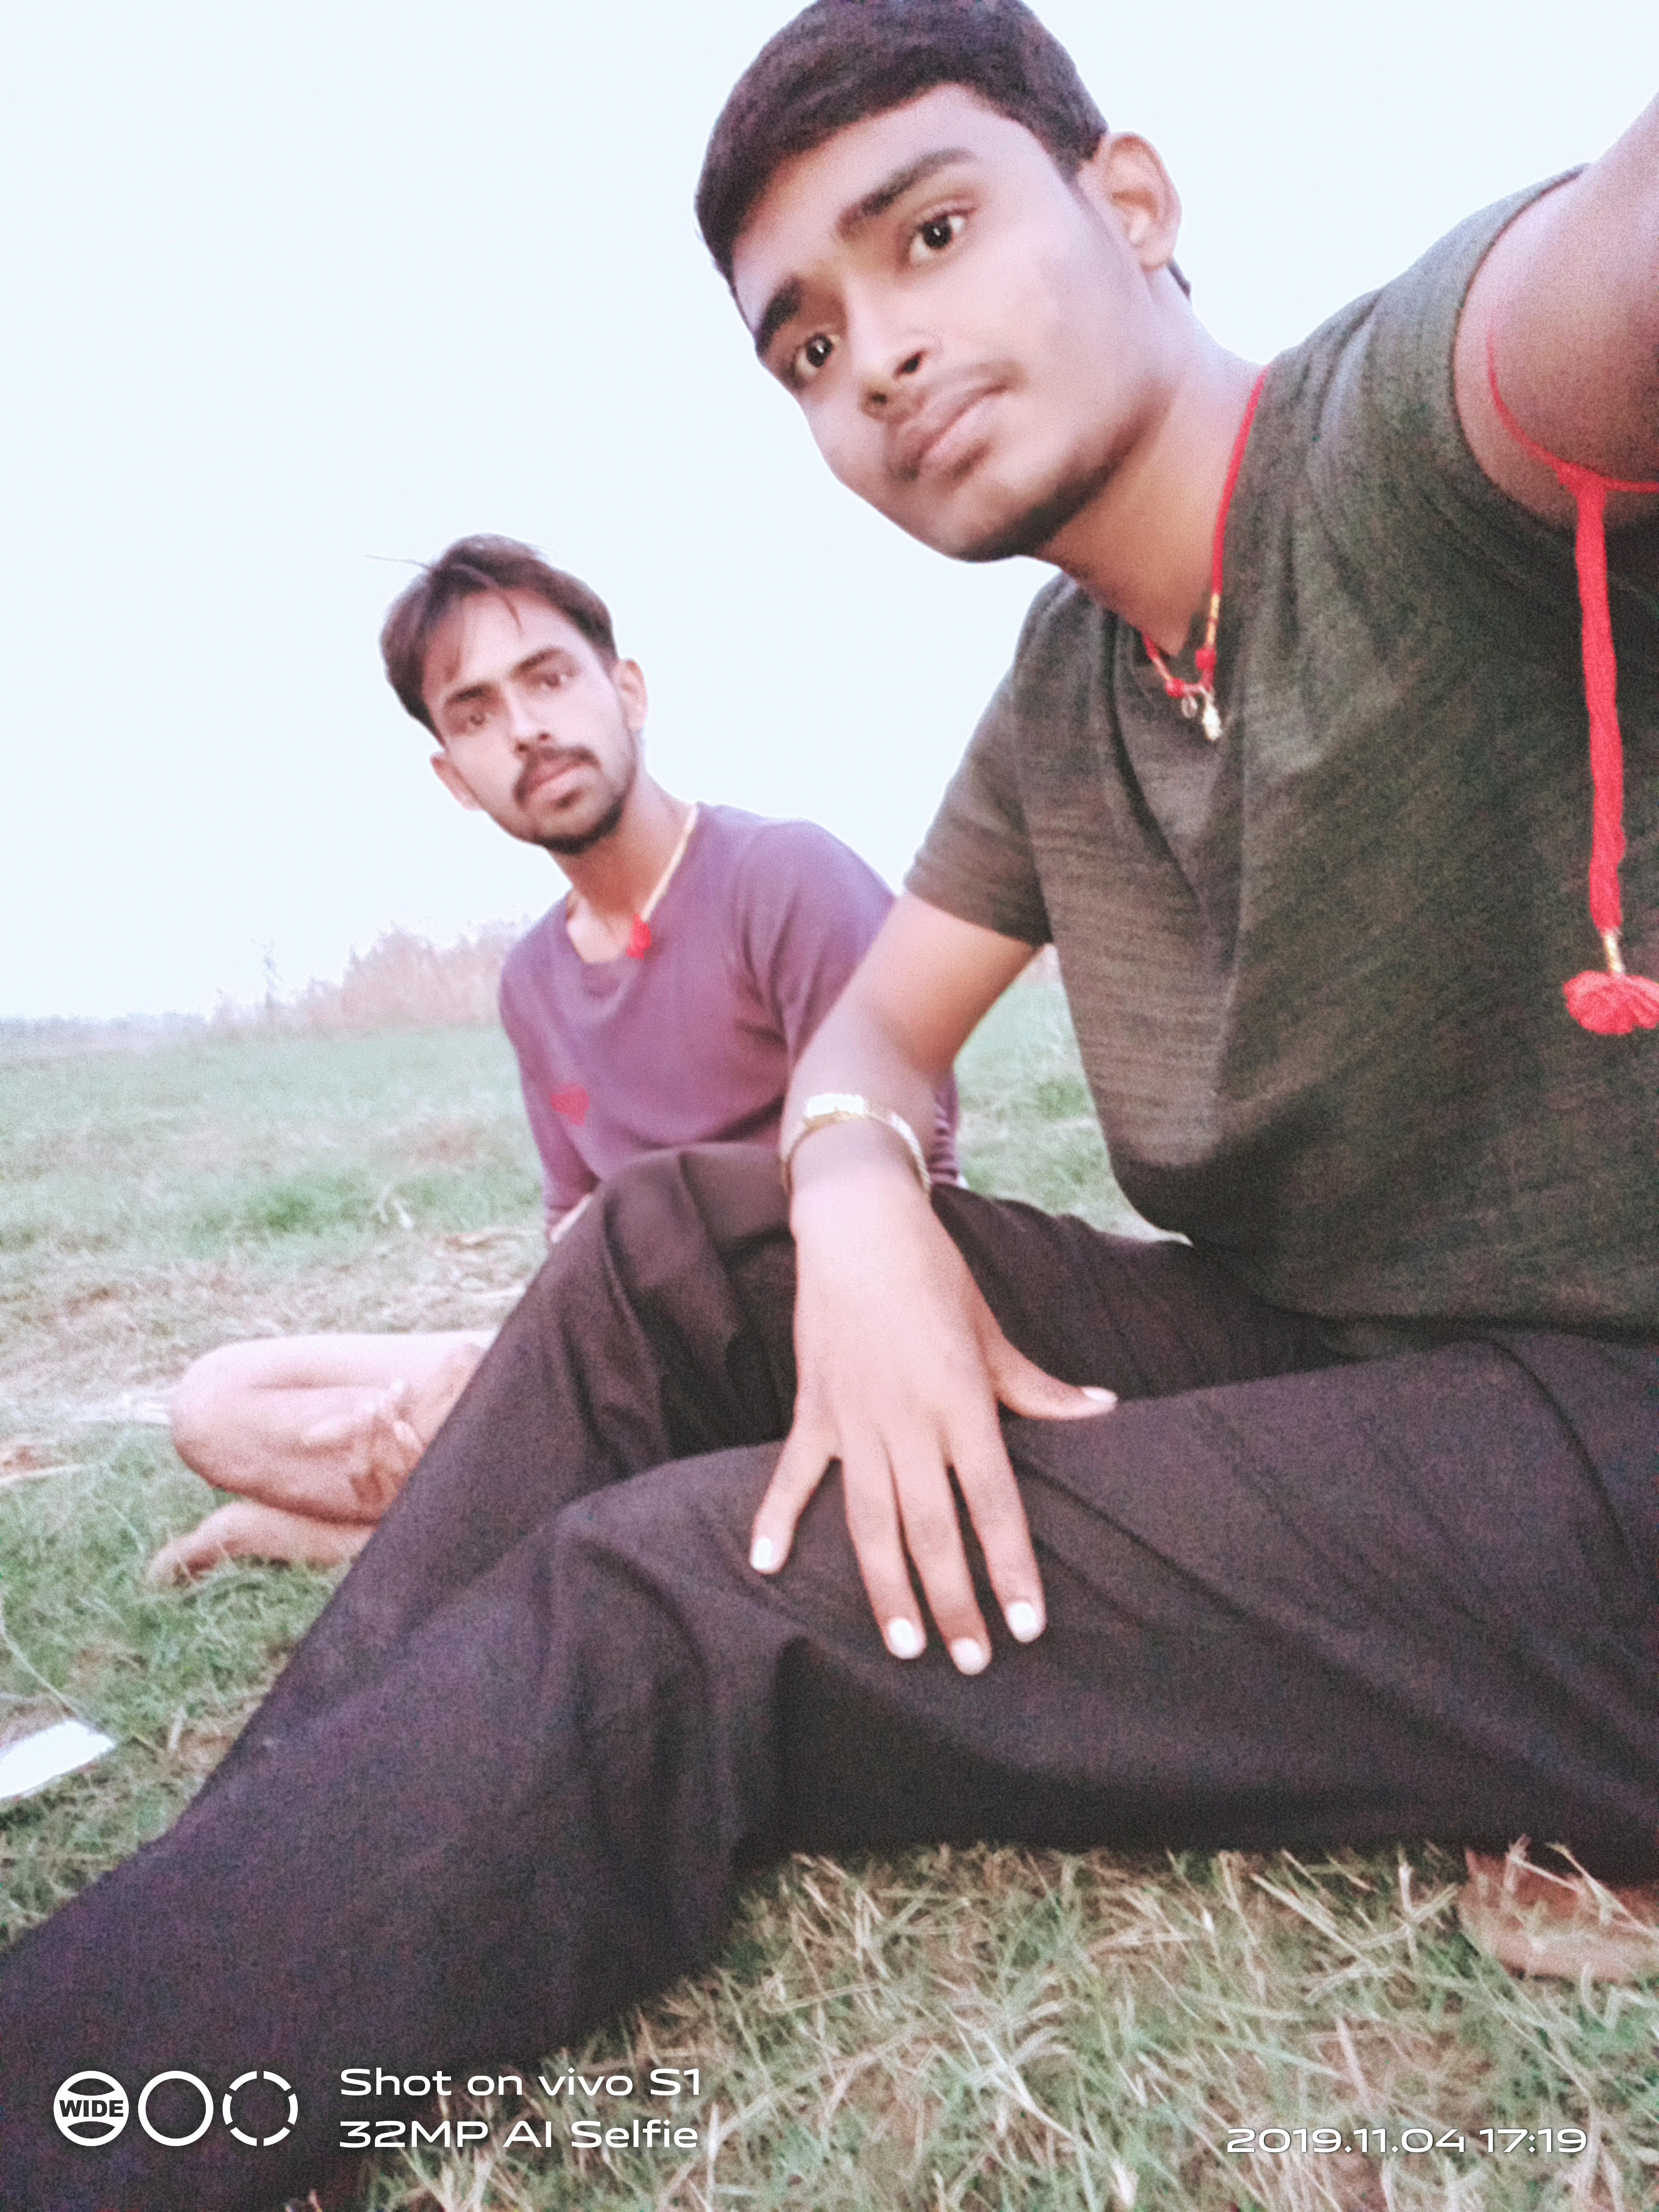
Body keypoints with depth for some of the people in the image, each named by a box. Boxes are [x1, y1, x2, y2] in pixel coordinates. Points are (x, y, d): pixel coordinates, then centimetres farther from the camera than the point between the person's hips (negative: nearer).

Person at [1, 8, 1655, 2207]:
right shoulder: (1062, 691, 11)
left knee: (674, 1623, -23)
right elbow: (876, 1031, 11)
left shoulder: (1406, 411, -13)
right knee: (675, 1235, 0)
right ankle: (271, 1837, 4)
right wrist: (857, 1198, -10)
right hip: (1304, 1359, 7)